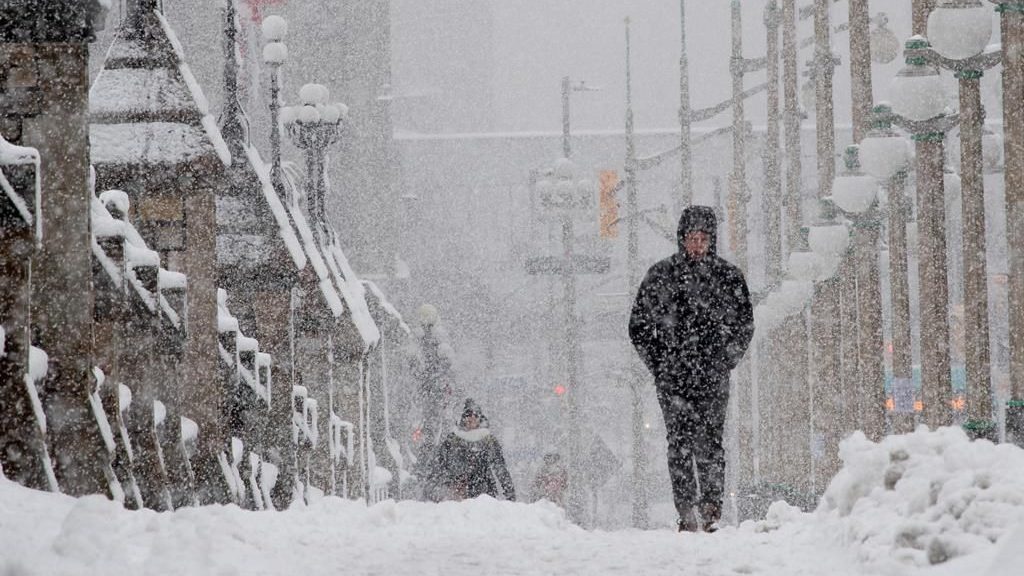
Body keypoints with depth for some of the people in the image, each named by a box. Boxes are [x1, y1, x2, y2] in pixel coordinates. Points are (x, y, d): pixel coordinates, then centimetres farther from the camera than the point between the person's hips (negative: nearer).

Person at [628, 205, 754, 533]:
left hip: (713, 374, 0)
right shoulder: (661, 276, 8)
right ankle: (687, 513, -6)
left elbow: (745, 325, 13)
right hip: (672, 375, 0)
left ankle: (711, 506, -3)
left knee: (709, 441, -9)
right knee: (680, 442, -7)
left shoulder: (729, 277, 8)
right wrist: (658, 364, 5)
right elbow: (638, 324, 13)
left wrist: (725, 362, 4)